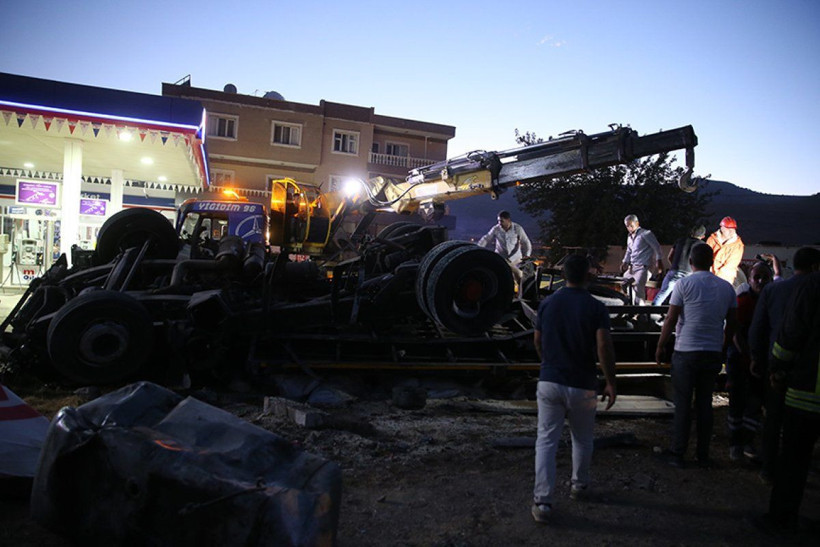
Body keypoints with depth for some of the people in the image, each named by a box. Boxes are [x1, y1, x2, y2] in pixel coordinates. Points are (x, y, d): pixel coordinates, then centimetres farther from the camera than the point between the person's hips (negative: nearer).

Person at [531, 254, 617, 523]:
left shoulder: (547, 304, 1)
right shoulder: (596, 308, -9)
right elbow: (604, 347, -18)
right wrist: (611, 383, -8)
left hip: (549, 382, 1)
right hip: (582, 385, -1)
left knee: (546, 441, 4)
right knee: (582, 440, 21)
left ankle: (542, 501, 0)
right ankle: (579, 485, 39)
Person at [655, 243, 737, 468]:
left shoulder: (684, 284, -9)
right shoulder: (726, 287, 4)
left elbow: (671, 320, -9)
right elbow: (731, 324, 9)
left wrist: (660, 346, 2)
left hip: (686, 352, -4)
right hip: (713, 353, 4)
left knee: (683, 405, 3)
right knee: (705, 403, 13)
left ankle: (677, 454, 10)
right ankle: (703, 455, 21)